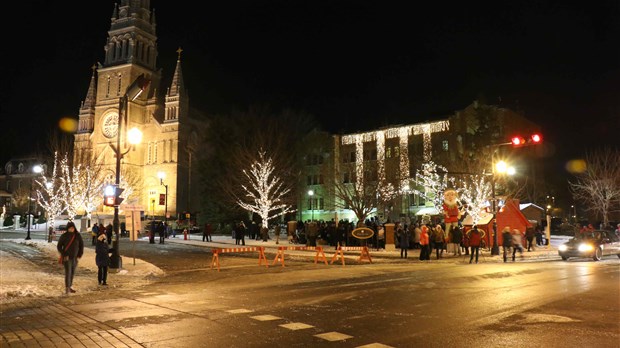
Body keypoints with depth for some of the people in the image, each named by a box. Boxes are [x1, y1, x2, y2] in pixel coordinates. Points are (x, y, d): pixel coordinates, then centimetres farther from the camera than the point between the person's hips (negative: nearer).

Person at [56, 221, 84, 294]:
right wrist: (63, 255, -10)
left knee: (73, 273, 12)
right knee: (68, 272, -12)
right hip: (67, 257, -4)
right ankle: (67, 289, -13)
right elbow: (59, 246, -2)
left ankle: (70, 286, 25)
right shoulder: (64, 236, -7)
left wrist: (80, 255, 2)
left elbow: (81, 245, 9)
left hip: (75, 257, 4)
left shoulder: (78, 235, 0)